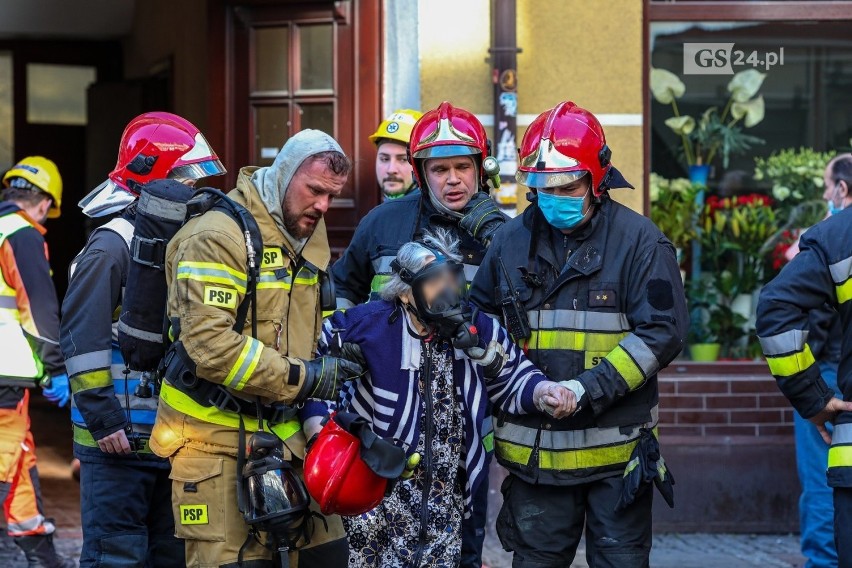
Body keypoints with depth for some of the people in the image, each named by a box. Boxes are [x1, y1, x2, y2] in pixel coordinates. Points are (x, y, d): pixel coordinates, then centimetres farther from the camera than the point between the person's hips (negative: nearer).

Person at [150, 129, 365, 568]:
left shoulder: (309, 236, 14)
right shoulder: (219, 235, -15)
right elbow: (209, 343, -25)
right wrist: (303, 379, -20)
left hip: (287, 432, 8)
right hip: (219, 437, -8)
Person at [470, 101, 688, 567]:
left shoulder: (638, 240, -5)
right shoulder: (512, 241, 7)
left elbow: (663, 332, -11)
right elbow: (480, 316, 21)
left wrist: (591, 388, -20)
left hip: (616, 449, -3)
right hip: (534, 453, 3)